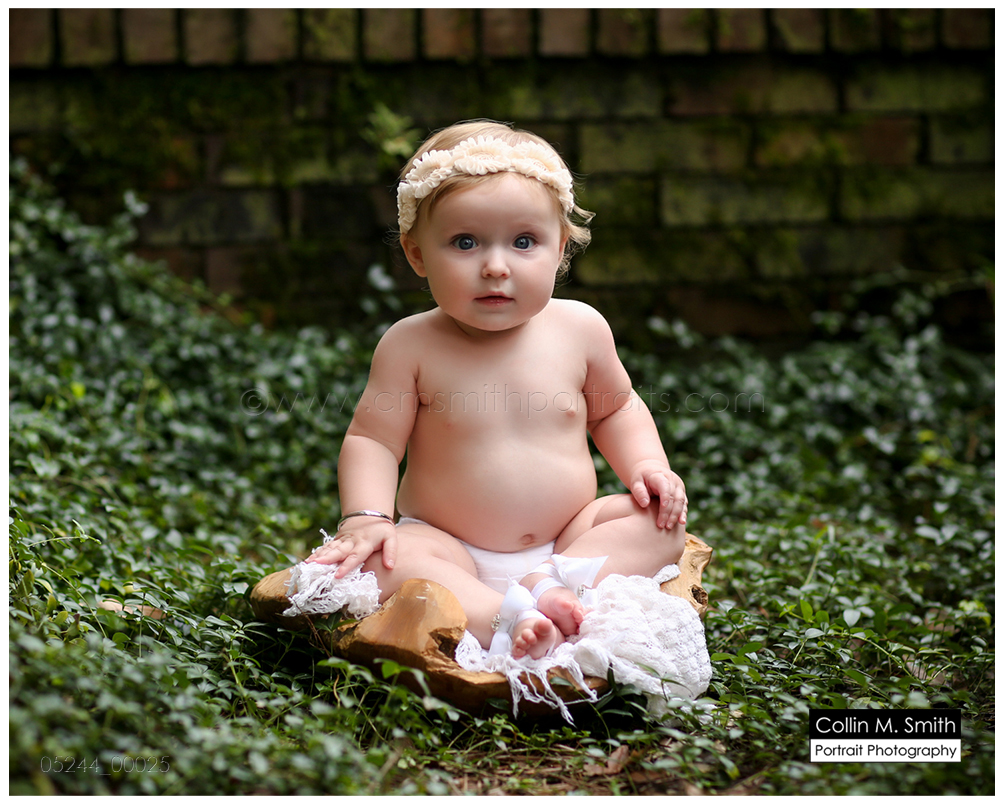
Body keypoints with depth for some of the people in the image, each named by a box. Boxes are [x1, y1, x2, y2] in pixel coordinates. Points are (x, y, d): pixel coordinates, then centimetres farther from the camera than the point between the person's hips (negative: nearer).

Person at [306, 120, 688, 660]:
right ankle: (501, 619, -45)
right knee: (376, 560, -30)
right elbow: (373, 439, -7)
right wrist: (365, 518, -24)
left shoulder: (579, 328, 0)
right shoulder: (411, 345, -8)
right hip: (450, 551, -3)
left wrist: (648, 467, -2)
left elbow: (615, 409, 16)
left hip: (567, 539, 3)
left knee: (661, 520, -16)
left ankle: (556, 588, -34)